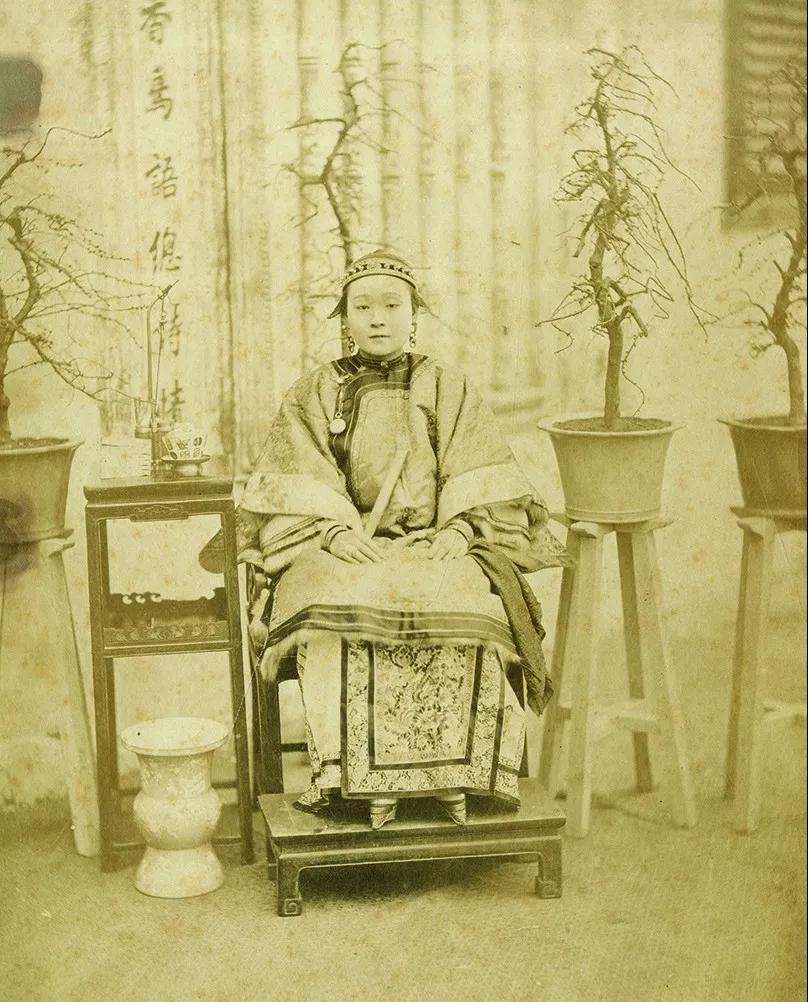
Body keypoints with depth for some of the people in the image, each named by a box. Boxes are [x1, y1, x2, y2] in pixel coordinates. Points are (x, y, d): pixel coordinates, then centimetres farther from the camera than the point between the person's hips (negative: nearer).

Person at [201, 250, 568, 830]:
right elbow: (297, 488, 2)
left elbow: (481, 482, 6)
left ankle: (451, 772, -27)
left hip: (434, 548, 1)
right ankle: (362, 774, -33)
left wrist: (460, 528, -13)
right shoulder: (312, 397, 14)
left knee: (465, 604, -35)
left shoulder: (448, 392, 15)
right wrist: (335, 530, -16)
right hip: (343, 551, 0)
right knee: (342, 611, -37)